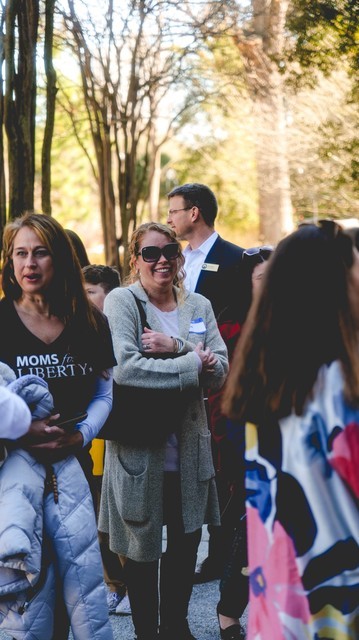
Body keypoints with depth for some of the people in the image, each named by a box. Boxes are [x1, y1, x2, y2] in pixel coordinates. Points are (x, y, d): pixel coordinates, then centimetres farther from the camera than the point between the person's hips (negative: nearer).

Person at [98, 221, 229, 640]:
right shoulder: (121, 301, -7)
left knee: (187, 540, 14)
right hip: (138, 445, -5)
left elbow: (219, 371, -2)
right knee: (142, 546, 7)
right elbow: (123, 368, -22)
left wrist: (175, 347, -18)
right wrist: (192, 365, -17)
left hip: (189, 444, 5)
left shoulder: (199, 306, 9)